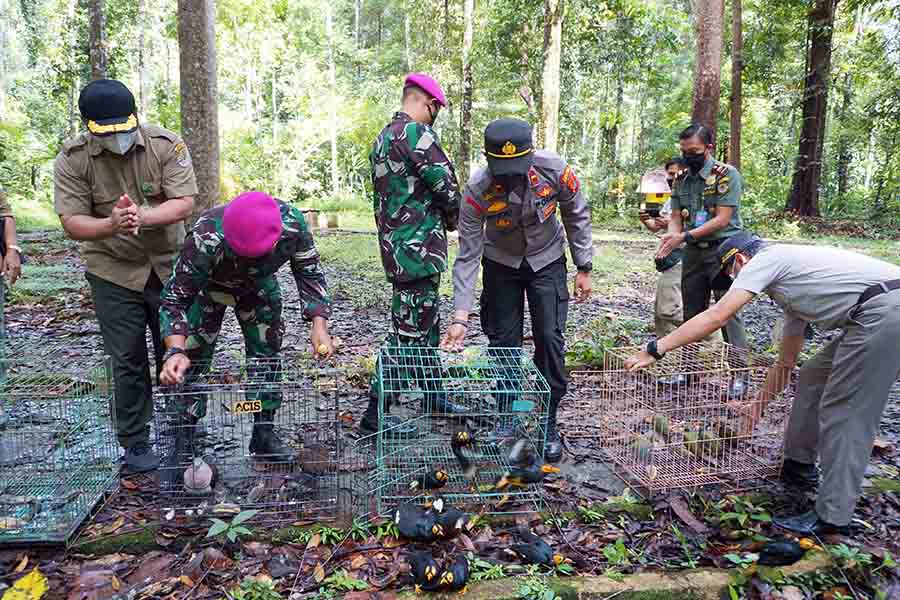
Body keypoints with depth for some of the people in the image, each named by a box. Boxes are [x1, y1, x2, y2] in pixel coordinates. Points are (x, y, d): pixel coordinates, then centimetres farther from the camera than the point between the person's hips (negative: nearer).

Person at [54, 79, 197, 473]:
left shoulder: (166, 145, -11)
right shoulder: (72, 159, -10)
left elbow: (184, 204, -17)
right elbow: (72, 223, -13)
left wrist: (142, 217, -35)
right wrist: (112, 225, -34)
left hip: (169, 266, 1)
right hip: (113, 273, 0)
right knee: (127, 361, 4)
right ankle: (135, 444, 19)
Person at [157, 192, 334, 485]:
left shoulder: (293, 222, -36)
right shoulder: (205, 239, -43)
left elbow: (309, 272, -19)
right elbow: (175, 299, -33)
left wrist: (319, 324, -29)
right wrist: (175, 350, -49)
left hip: (260, 285, 3)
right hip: (209, 285, -2)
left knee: (267, 356, 3)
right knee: (192, 361, -5)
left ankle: (264, 434, 20)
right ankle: (182, 444, 10)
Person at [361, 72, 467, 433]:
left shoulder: (382, 139, 17)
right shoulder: (416, 132, -13)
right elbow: (446, 186, -16)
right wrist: (453, 218, 5)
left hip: (394, 247, 10)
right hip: (418, 249, -10)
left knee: (427, 325, 18)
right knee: (407, 332, -4)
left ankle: (433, 396, 30)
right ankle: (375, 413, 2)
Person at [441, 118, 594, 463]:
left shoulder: (556, 171, -27)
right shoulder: (478, 190, -29)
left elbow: (577, 217, -7)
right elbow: (467, 256, -24)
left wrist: (584, 269, -4)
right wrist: (461, 317, -28)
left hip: (547, 261, 0)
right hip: (500, 263, 0)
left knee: (550, 339, -5)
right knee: (503, 342, 2)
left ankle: (548, 424, 9)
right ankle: (507, 418, 21)